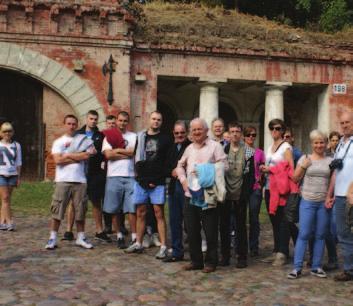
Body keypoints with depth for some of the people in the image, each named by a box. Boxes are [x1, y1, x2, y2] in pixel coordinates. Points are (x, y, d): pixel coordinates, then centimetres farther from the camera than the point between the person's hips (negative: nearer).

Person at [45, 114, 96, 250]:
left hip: (80, 180, 2)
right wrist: (78, 157, -4)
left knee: (80, 211, 6)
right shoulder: (58, 142, 7)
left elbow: (87, 155, -6)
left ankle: (81, 238, 17)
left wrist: (68, 155, -4)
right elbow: (58, 160, -7)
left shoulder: (83, 141, 11)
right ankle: (53, 238, 6)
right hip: (63, 180, -1)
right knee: (57, 210, -2)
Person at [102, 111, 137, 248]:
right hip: (114, 176, 1)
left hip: (130, 176, -1)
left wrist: (117, 150, -1)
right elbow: (108, 155, -5)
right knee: (114, 210, 4)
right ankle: (119, 236, 16)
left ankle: (134, 238, -2)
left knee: (132, 209, -5)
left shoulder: (133, 136, 11)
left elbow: (135, 152, -6)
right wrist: (127, 154, -5)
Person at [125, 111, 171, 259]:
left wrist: (156, 179, -4)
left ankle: (163, 247, -2)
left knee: (159, 213, -5)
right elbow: (136, 158, 10)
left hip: (158, 183, -3)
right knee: (140, 213, 10)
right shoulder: (140, 137, 11)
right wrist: (141, 177, -1)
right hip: (141, 181, 3)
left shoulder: (165, 139, 5)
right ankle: (138, 244, 21)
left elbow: (169, 162, 2)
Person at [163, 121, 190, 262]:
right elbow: (166, 167, 17)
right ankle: (177, 252, 21)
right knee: (174, 221, 11)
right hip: (173, 187, 7)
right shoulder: (171, 148, 15)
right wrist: (172, 172, -2)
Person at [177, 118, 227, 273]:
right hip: (191, 194, 6)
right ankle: (196, 261, 21)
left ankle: (210, 262, 12)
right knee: (192, 230, 9)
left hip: (208, 195, -5)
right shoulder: (189, 148, 16)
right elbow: (180, 165, 25)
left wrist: (206, 172, -18)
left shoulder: (215, 146, -2)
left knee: (210, 231, 0)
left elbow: (222, 166, -9)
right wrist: (183, 179, 9)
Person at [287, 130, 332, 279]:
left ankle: (316, 267, 16)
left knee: (320, 235, 6)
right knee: (303, 234, -4)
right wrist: (303, 166, -9)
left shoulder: (330, 160, 6)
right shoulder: (305, 158, 3)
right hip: (307, 201, -2)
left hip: (324, 202, 2)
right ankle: (297, 268, 1)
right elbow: (295, 179, 4)